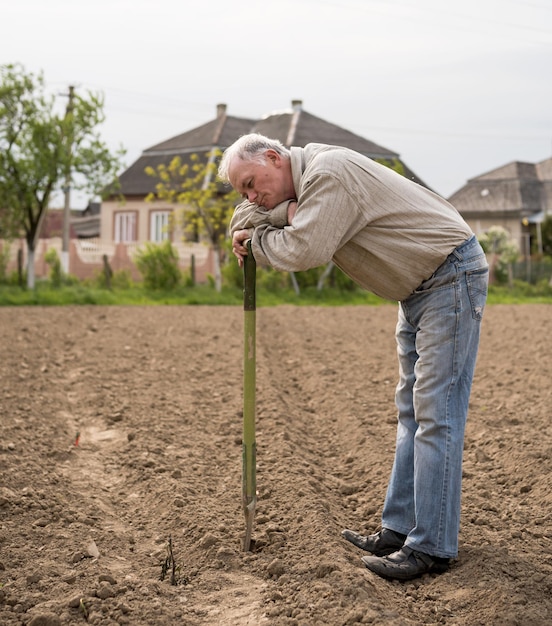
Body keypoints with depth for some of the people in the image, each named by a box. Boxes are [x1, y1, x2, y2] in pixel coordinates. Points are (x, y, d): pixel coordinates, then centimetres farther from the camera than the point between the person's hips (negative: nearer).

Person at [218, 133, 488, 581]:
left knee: (436, 413, -10)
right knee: (411, 410, 11)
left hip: (452, 275, -10)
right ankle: (400, 530, 17)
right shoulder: (301, 185, 9)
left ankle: (432, 547, -5)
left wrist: (257, 239, -11)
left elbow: (303, 252, -31)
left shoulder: (328, 171, -22)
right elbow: (246, 217, 16)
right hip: (419, 287, 10)